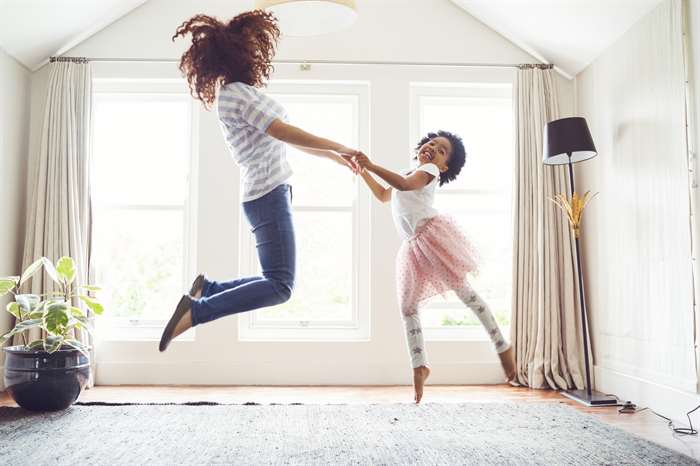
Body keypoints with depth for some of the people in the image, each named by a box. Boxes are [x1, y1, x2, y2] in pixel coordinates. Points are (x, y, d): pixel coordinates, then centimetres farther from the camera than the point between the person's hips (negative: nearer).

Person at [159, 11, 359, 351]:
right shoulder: (237, 92, -11)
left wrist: (334, 157, 26)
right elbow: (284, 132, -17)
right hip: (269, 196, -10)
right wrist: (338, 147, -8)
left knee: (275, 280, 13)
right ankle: (195, 311, -12)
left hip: (269, 196, 10)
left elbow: (284, 140, 24)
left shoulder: (243, 93, 20)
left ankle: (207, 288, 14)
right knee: (279, 285, -11)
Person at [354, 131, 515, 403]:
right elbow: (383, 196, 40)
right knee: (407, 308, 3)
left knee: (462, 289, -11)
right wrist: (363, 173, 30)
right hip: (413, 247, 8)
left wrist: (371, 165, -19)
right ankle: (420, 366, 8)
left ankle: (503, 347, -2)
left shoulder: (428, 171, 2)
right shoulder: (408, 175, 28)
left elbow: (405, 184, -19)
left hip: (434, 234, -8)